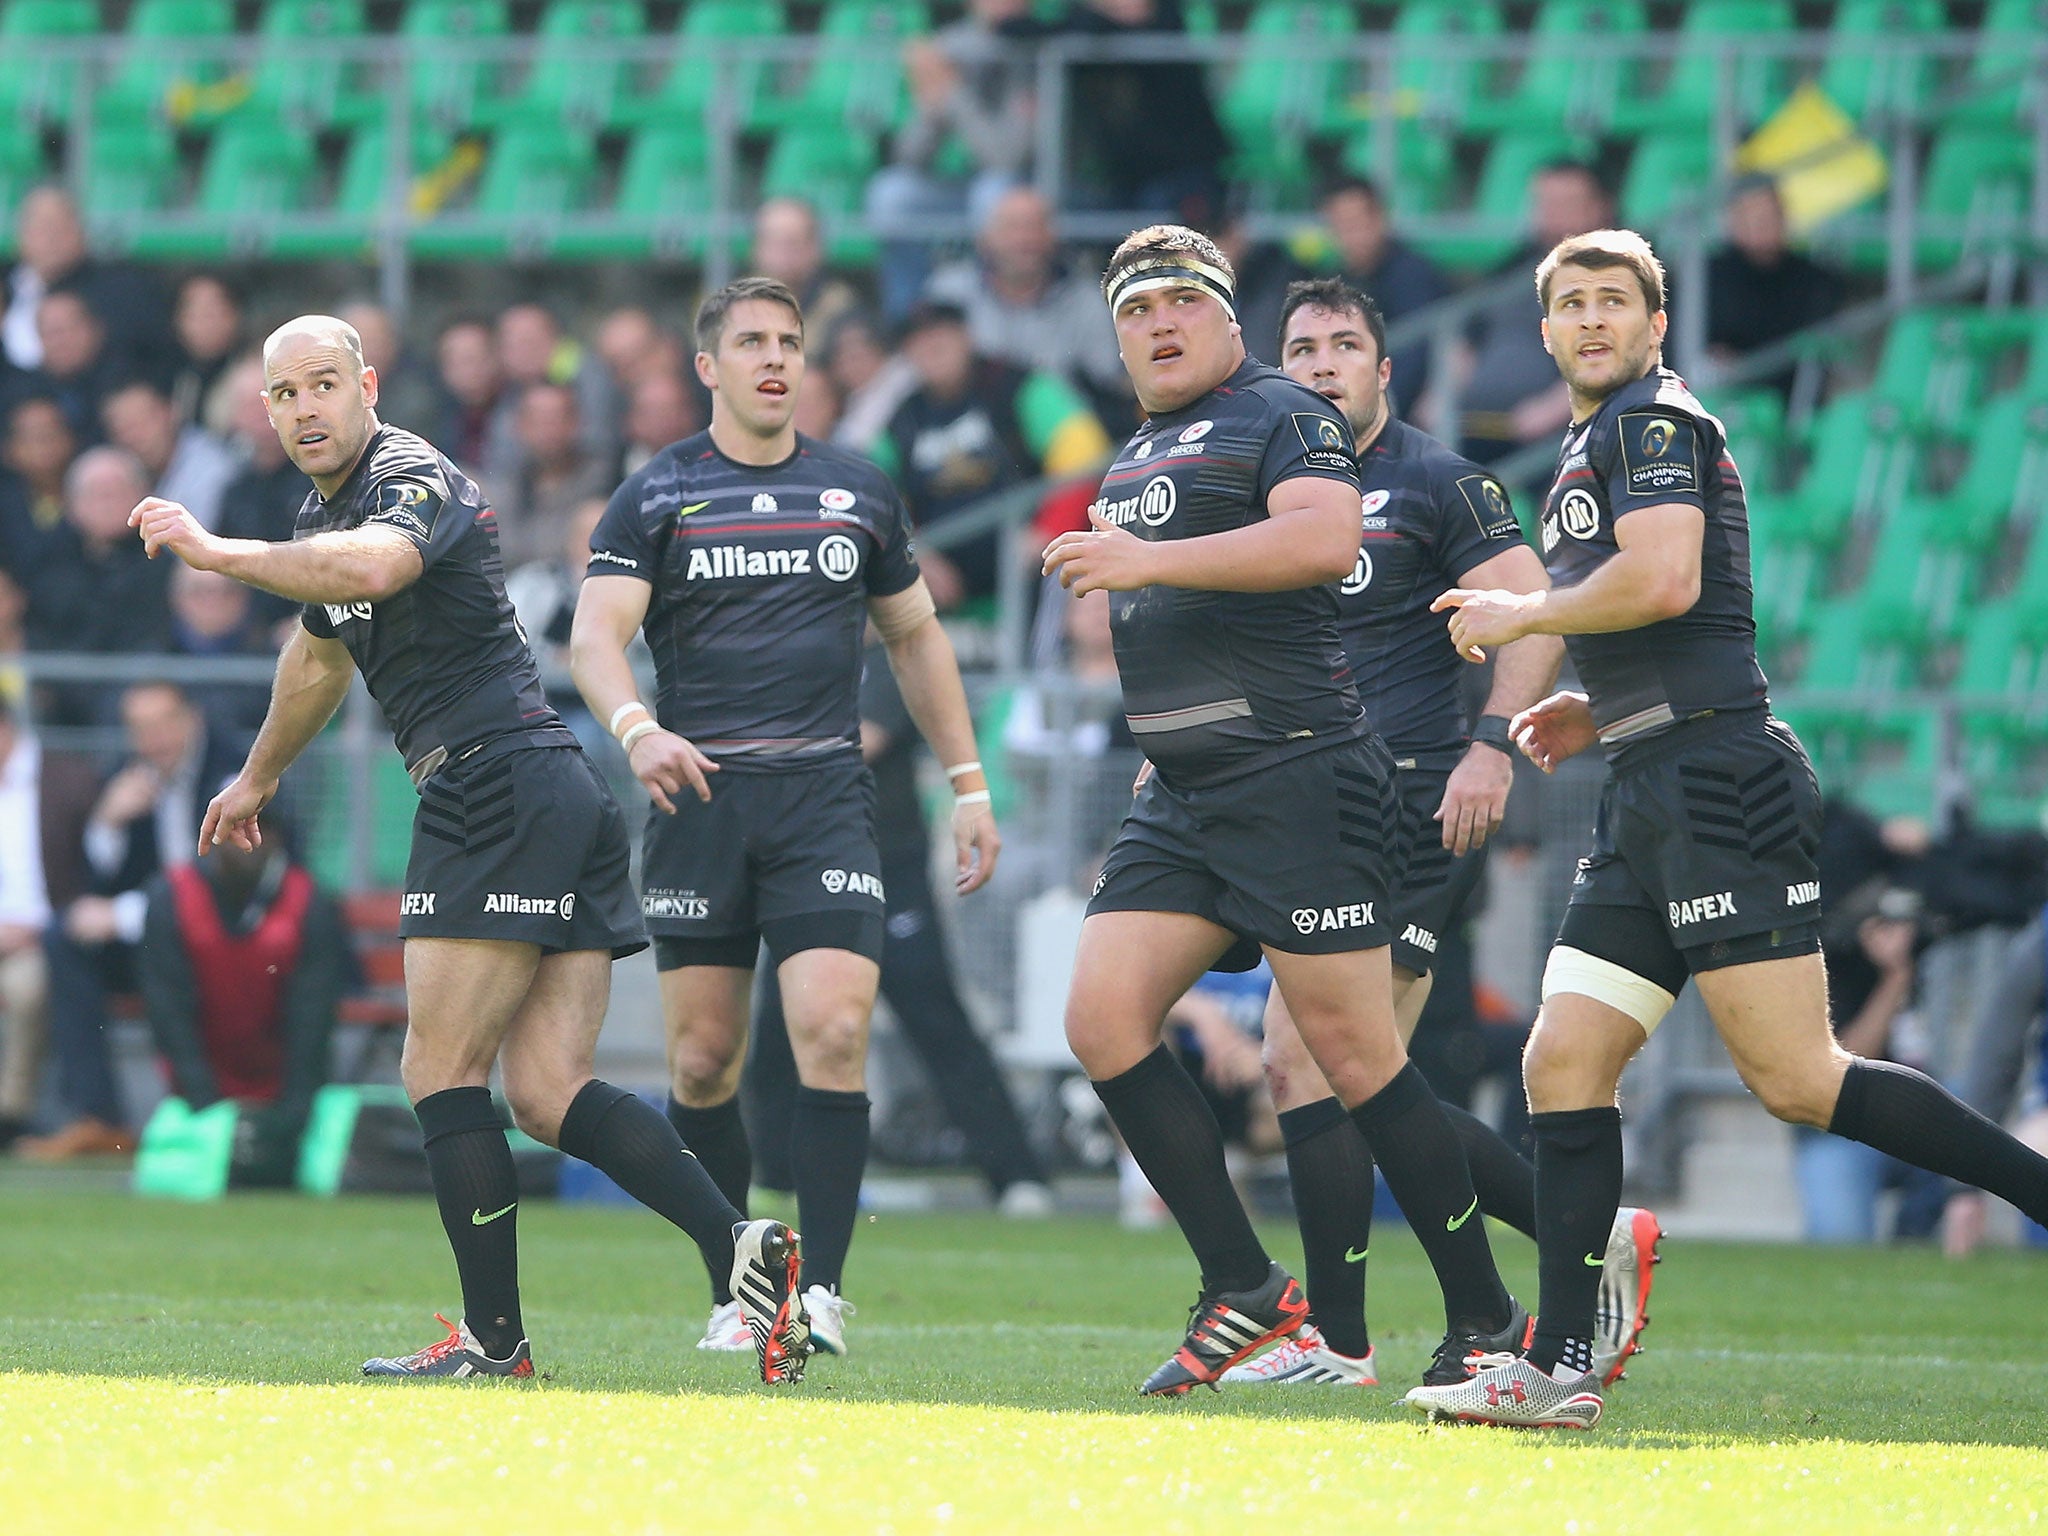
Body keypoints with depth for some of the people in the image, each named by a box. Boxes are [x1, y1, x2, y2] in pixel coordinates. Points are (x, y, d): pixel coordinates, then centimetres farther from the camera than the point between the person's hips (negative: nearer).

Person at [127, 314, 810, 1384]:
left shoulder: (414, 481, -9)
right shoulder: (324, 512, 21)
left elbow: (370, 566, -35)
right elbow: (320, 652, 41)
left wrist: (216, 551, -28)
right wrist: (258, 777, 54)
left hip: (505, 787, -10)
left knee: (440, 1074, -6)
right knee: (545, 1095, 1)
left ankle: (493, 1337, -4)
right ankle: (748, 1249, -9)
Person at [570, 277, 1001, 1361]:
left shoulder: (859, 492, 12)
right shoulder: (656, 497, 4)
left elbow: (914, 637, 22)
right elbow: (595, 634, -7)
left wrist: (968, 784, 18)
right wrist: (636, 730, -28)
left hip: (825, 791, 1)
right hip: (698, 788, -1)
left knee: (834, 1032, -16)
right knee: (704, 1058, 0)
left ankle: (821, 1289, -14)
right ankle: (736, 1294, 13)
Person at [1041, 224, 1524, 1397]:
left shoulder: (1279, 414, -4)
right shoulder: (1140, 457, 23)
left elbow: (1328, 538, -23)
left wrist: (1147, 559, -24)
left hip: (1293, 770, -9)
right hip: (1181, 793, 9)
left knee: (1354, 1052, -9)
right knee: (1103, 1018, -5)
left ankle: (1487, 1321, -1)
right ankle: (1246, 1293, 1)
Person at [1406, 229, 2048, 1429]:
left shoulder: (1655, 420, -4)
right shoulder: (1590, 447, 25)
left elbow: (1666, 579, -20)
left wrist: (1523, 615, -6)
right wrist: (1594, 709, 21)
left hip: (1717, 779, -10)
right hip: (1653, 796, 10)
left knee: (1796, 1078, -14)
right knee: (1563, 1063, 1)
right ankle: (1560, 1370, -1)